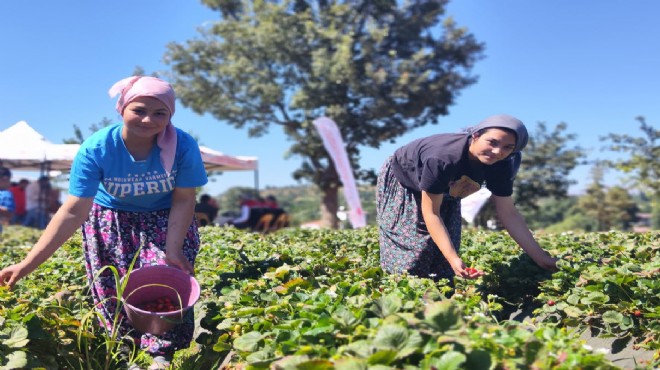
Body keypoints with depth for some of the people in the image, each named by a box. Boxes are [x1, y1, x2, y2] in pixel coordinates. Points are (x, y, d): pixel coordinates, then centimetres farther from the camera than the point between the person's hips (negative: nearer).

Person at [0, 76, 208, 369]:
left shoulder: (183, 146, -28)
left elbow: (183, 200, -18)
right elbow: (74, 210, -28)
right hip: (111, 222, 1)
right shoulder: (96, 149, -28)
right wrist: (29, 263, -33)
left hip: (165, 221, 0)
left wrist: (173, 250, -27)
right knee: (114, 294, 1)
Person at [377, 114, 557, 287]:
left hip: (444, 193, 6)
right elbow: (431, 213, -38)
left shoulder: (500, 166, -24)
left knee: (442, 265, 2)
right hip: (400, 182, -6)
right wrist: (453, 258, -47)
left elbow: (509, 214, -16)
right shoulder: (443, 158, -44)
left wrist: (540, 257, -18)